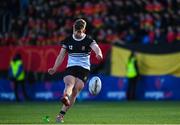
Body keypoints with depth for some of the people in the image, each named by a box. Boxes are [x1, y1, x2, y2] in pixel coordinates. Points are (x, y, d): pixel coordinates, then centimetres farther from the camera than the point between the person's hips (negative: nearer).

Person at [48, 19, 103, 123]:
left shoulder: (88, 40, -2)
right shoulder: (68, 40, 7)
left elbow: (96, 48, -22)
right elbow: (61, 55, 9)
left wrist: (99, 54, -47)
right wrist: (54, 68, -3)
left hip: (84, 69, -2)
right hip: (70, 67, 2)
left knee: (75, 92, -11)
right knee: (69, 83, -28)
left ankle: (61, 114, -7)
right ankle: (65, 98, -61)